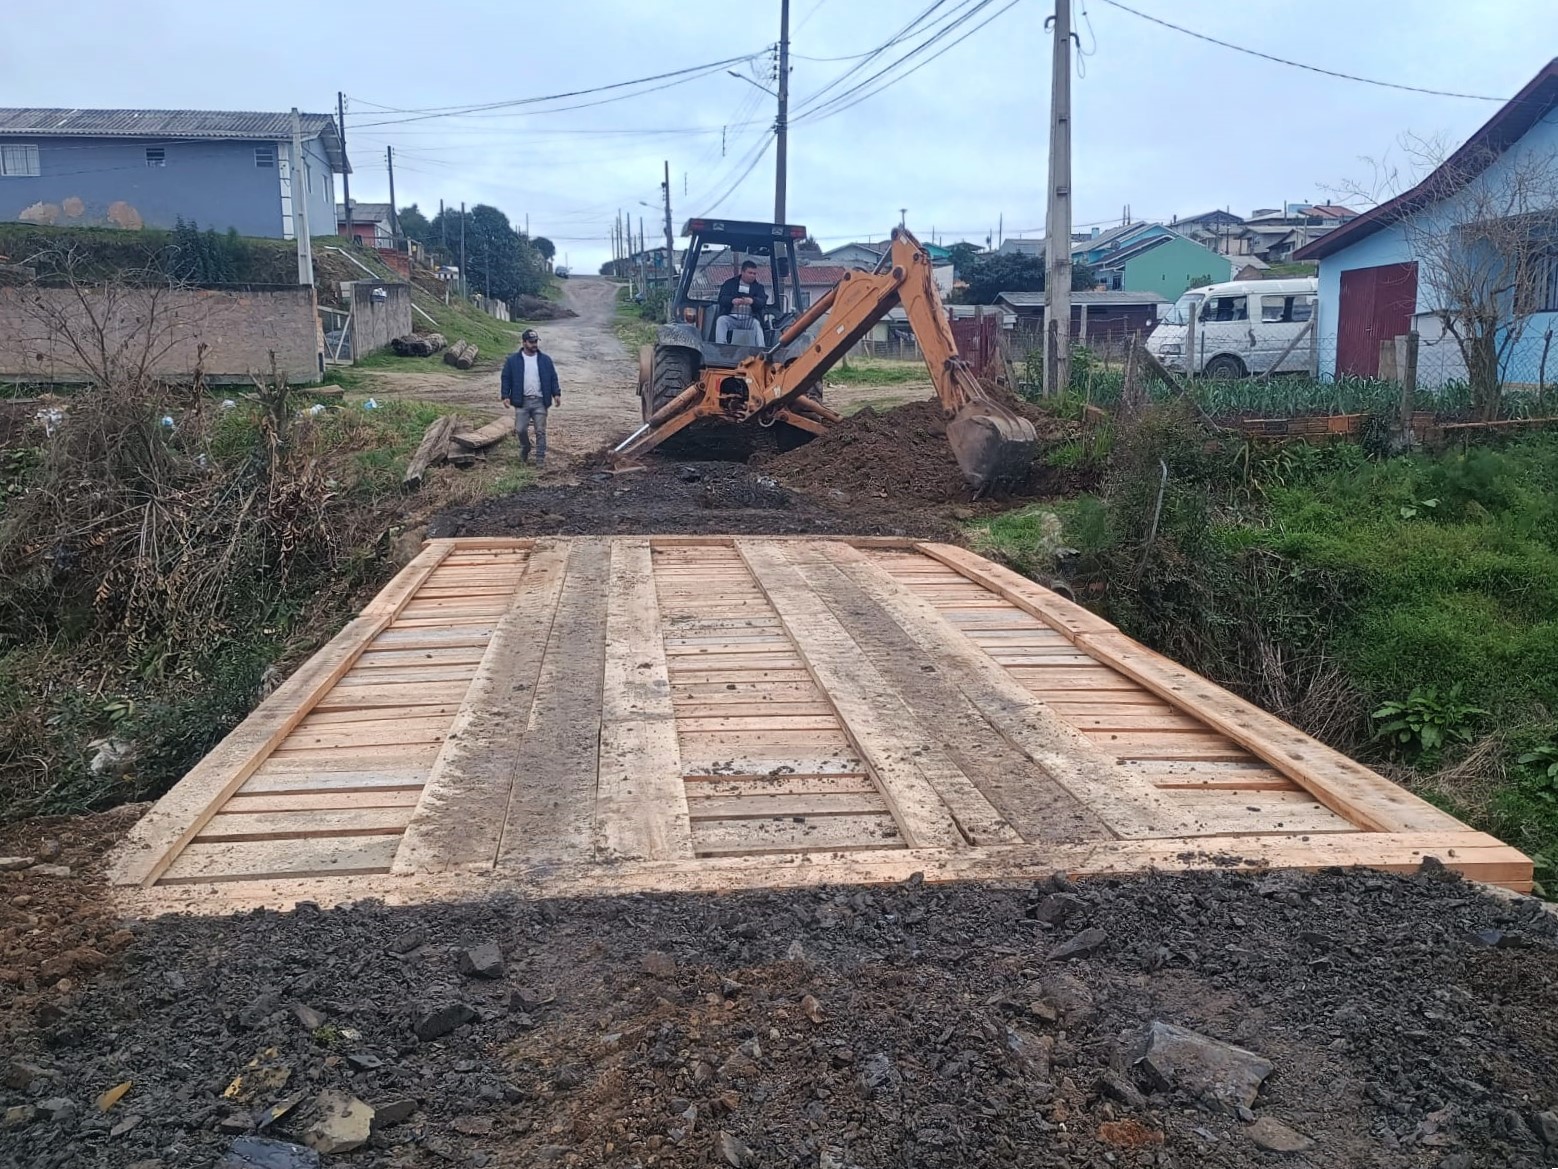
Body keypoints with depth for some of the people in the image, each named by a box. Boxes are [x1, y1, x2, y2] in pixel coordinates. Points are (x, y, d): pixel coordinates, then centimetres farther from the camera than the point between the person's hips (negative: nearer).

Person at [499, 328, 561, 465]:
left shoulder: (545, 360, 5)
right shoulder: (513, 360, 1)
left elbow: (553, 378, 8)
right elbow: (506, 378, 3)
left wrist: (556, 394, -4)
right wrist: (506, 396, -6)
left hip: (540, 402, 0)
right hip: (522, 401, 0)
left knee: (540, 431, 1)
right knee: (521, 429, 3)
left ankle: (540, 458, 9)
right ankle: (524, 450, 30)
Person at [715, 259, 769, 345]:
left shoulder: (758, 287, 14)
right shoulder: (730, 283, 13)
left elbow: (762, 302, -5)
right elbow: (722, 298, -3)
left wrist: (752, 301, -30)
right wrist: (732, 300, -28)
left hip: (748, 320, 0)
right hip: (731, 318, 0)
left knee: (756, 323, -30)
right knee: (721, 320, -27)